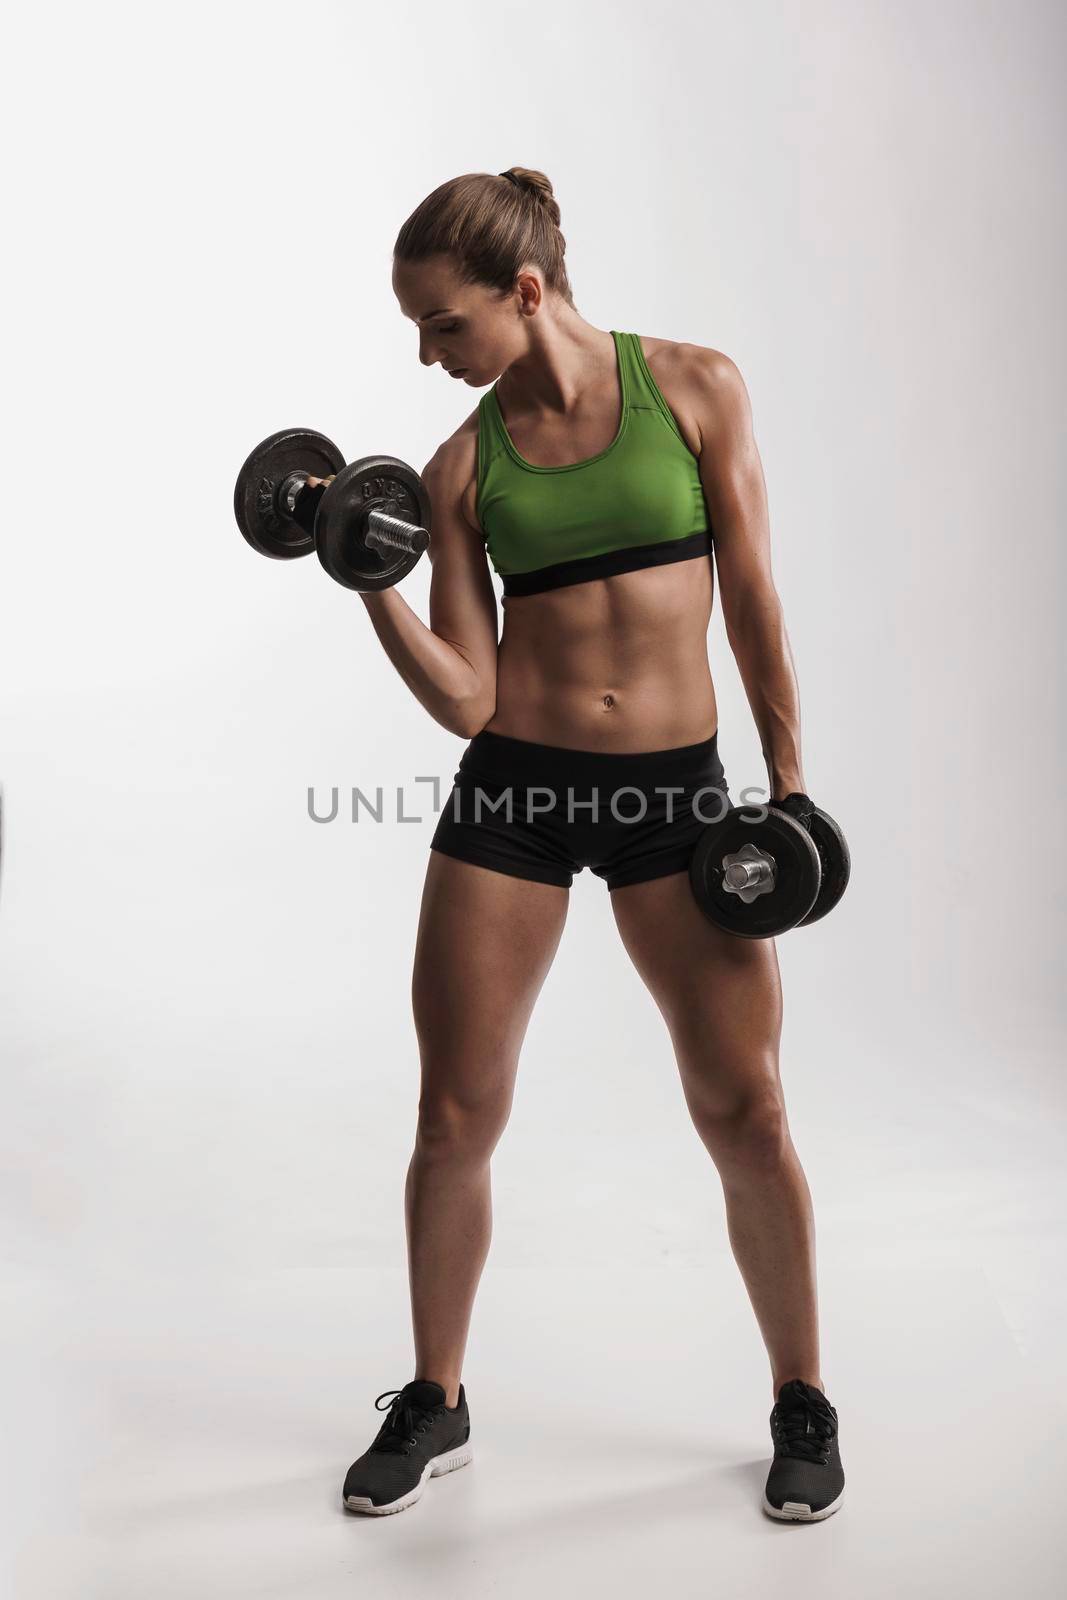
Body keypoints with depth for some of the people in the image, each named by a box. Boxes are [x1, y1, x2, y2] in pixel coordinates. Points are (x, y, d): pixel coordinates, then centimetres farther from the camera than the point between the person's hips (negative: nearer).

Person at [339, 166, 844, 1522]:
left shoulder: (697, 388, 0)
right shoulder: (460, 466, 3)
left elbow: (754, 603, 2)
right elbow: (465, 701, -2)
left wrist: (789, 780, 0)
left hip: (675, 789, -1)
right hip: (510, 794, 2)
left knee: (747, 1116, 2)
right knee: (454, 1119, 5)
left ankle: (801, 1403, 25)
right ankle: (435, 1405, 28)